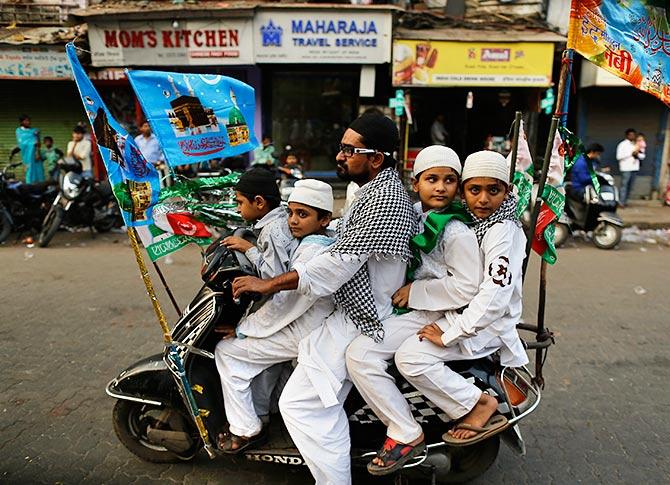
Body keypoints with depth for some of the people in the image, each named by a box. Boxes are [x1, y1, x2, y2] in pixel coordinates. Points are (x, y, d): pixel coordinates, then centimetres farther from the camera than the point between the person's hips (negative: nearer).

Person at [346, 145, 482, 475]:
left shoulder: (457, 232, -18)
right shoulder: (416, 212, 6)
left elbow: (467, 287, -21)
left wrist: (414, 292, -18)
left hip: (432, 314, -10)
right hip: (409, 303, 10)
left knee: (360, 353, -22)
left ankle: (406, 436, -8)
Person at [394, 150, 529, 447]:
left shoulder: (502, 232, -19)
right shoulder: (470, 220, 8)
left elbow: (494, 297, -27)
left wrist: (449, 335, -23)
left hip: (488, 323, -9)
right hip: (460, 310, 9)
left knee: (410, 357, -23)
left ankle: (481, 405, -8)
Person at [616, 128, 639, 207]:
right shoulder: (622, 144, -1)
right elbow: (619, 156, -10)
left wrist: (638, 154, -4)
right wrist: (631, 154, -13)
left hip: (634, 168, 6)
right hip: (626, 168, -6)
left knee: (630, 186, 5)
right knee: (624, 185, -10)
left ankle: (625, 201, 12)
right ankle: (621, 202, -8)